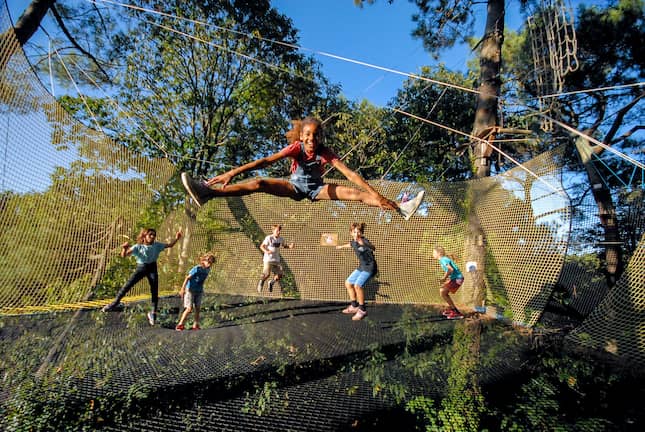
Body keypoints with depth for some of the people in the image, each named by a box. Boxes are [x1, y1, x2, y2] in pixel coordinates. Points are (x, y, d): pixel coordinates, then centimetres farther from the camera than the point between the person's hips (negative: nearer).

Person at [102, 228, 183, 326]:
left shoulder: (157, 245, 1)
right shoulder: (137, 247, -6)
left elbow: (169, 245, 10)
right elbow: (124, 255, -9)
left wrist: (176, 238, -6)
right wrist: (124, 248, -29)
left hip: (152, 268, 1)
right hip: (141, 268, -1)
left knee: (155, 291, -3)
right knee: (128, 285, -8)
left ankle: (153, 312, 7)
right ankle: (115, 302, 13)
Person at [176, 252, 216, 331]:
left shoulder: (207, 269, -1)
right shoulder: (197, 269, -21)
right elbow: (187, 278, -24)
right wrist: (182, 288, -30)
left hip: (199, 291, 6)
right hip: (190, 290, -6)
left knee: (197, 309, 6)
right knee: (189, 308, -11)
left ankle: (195, 325, 15)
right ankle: (180, 325, 1)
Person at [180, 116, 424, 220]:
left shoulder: (326, 153, -23)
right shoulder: (295, 148, -23)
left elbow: (350, 174, -29)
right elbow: (266, 161, -31)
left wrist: (375, 194, -36)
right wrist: (233, 172, -40)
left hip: (317, 189, 1)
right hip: (295, 186, 0)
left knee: (355, 194, -19)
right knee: (259, 184, -24)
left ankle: (400, 208, -23)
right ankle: (207, 193, -33)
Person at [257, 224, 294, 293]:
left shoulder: (281, 239, 3)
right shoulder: (269, 238, -11)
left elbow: (285, 246, 18)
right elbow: (261, 246, -9)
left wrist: (290, 246, -4)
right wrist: (266, 251, -29)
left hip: (276, 260, 5)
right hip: (268, 259, -5)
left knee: (279, 275, -4)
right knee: (267, 274, -14)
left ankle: (271, 283, 26)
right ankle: (261, 282, 20)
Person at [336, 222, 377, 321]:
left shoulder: (364, 241, -23)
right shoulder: (354, 241, 0)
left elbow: (373, 248, -44)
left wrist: (363, 244, -64)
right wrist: (341, 246, 45)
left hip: (370, 267, -9)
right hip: (361, 267, 9)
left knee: (357, 285, -24)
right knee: (348, 283, 12)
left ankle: (362, 310, -7)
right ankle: (354, 306, 25)